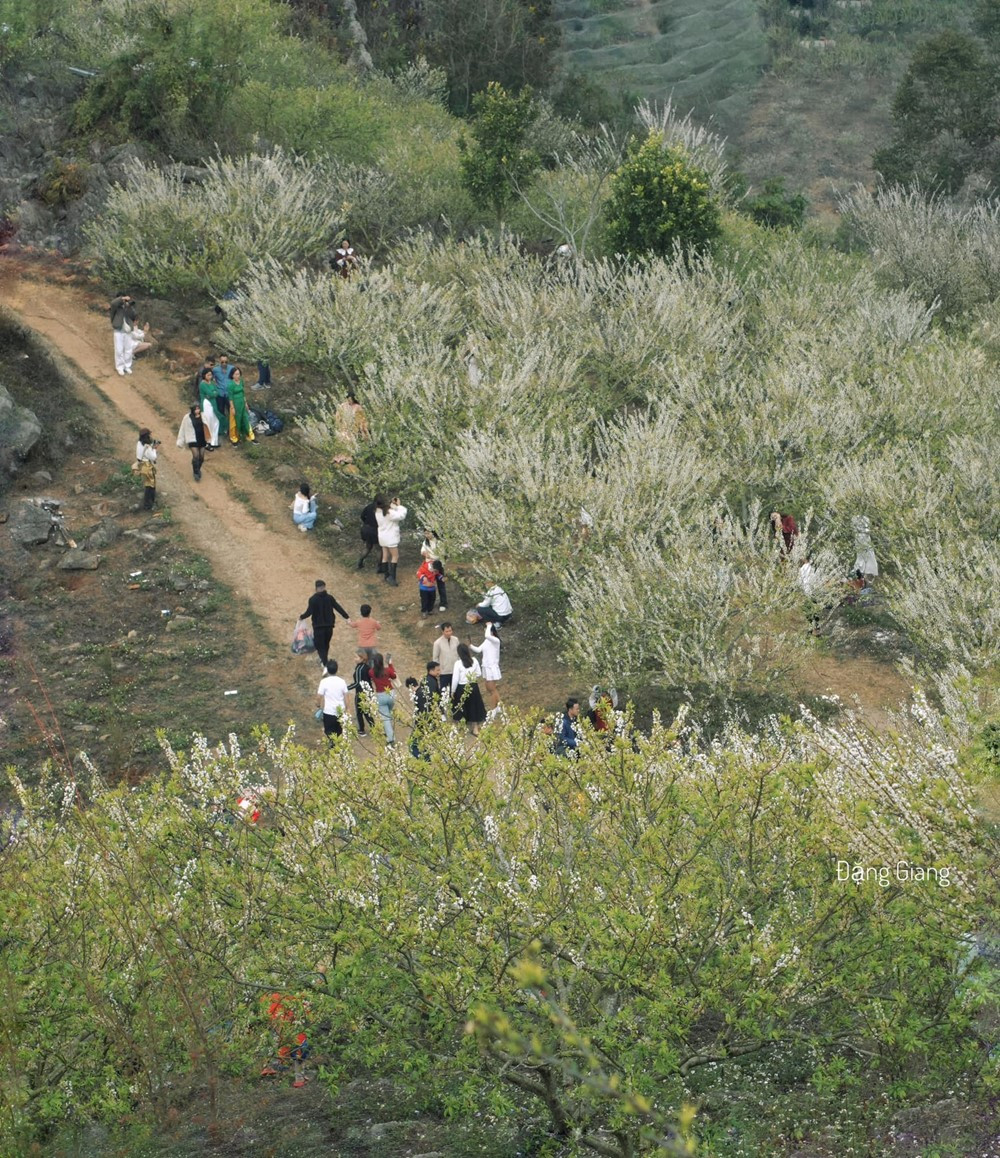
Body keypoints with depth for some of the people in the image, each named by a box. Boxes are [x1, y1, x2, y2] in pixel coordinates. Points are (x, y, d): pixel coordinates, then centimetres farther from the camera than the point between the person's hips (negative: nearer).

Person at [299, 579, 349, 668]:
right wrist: (346, 617, 2)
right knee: (326, 644, 22)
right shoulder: (329, 598, -2)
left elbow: (309, 612, -14)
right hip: (329, 625, 4)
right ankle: (324, 660, 39)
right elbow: (338, 608, -3)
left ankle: (325, 665, -15)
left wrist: (301, 617, 4)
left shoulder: (312, 599, -12)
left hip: (318, 626, -4)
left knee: (320, 646, 0)